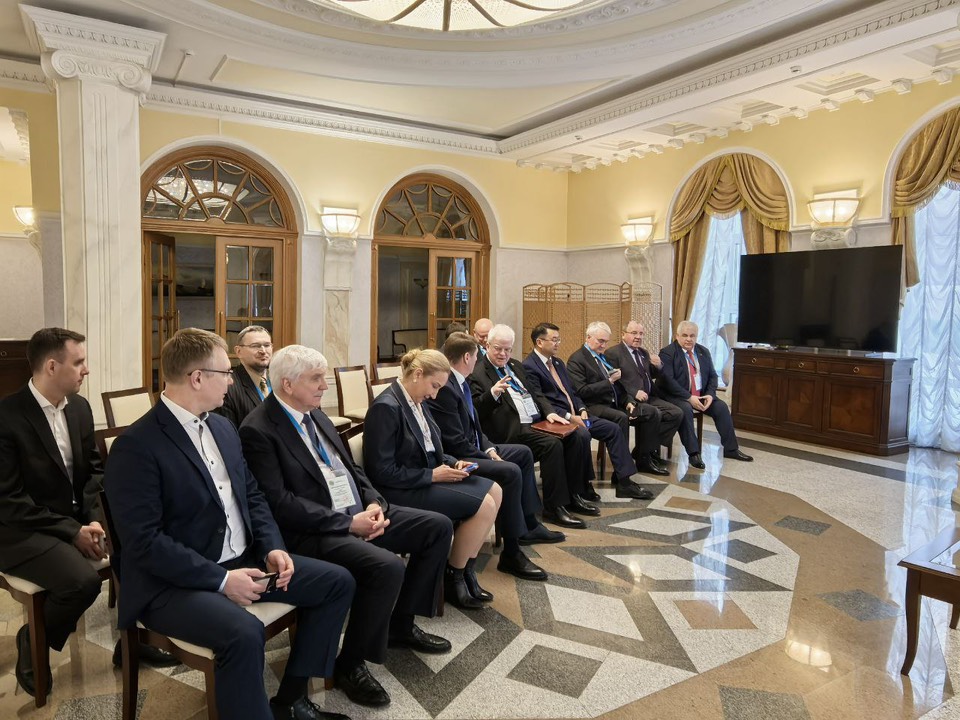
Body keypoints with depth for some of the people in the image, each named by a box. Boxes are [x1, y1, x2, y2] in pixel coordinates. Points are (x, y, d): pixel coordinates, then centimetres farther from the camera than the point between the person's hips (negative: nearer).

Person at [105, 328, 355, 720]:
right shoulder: (135, 446, -17)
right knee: (245, 632, -36)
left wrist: (273, 547, -4)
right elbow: (143, 542, -22)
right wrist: (220, 579, -23)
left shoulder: (223, 427, 8)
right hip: (175, 581, -8)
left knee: (337, 582, 3)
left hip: (243, 560, 8)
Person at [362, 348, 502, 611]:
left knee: (493, 491, 2)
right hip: (401, 491, -10)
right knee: (483, 505, -16)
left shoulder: (416, 401, 6)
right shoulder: (386, 407, -21)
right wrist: (433, 475, -20)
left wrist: (453, 462, 0)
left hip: (427, 477, 10)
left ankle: (465, 571, 7)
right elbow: (382, 472, -22)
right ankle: (452, 579, 4)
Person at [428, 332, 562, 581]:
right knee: (510, 472, -27)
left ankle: (528, 525, 25)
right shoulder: (444, 388, -24)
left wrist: (490, 449, 1)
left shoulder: (459, 383, 7)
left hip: (472, 450, 11)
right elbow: (456, 443, -25)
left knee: (523, 453, 17)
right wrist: (489, 458, -15)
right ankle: (511, 553, -16)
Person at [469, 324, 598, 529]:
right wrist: (493, 393, -29)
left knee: (576, 438, -11)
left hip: (537, 421, 8)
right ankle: (554, 507, -19)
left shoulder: (515, 366, 23)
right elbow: (476, 410, -12)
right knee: (552, 444, -29)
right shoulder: (477, 373, -3)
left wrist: (549, 412, 7)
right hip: (513, 429, -8)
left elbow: (535, 394, 24)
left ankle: (573, 496, 1)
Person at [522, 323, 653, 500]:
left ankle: (624, 481, 1)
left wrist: (582, 409, 0)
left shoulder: (557, 362, 18)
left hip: (575, 413, 9)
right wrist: (569, 416, -20)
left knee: (614, 429, -2)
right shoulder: (529, 366, -11)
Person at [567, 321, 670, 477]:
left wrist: (627, 402, 5)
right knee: (621, 418, -35)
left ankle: (644, 458, 7)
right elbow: (582, 391, -18)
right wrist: (609, 381, -16)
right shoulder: (576, 360, -8)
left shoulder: (603, 356, 18)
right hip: (595, 406, -9)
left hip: (615, 403, 9)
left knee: (652, 414, -3)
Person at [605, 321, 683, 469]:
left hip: (649, 398, 8)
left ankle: (651, 447, -3)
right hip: (629, 400, -8)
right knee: (654, 413, -31)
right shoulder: (612, 353, -5)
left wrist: (657, 366, 1)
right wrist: (634, 393, -23)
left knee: (677, 413, -11)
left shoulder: (643, 353, 21)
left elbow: (654, 376, 25)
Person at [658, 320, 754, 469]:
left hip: (701, 395, 6)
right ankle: (693, 453, -29)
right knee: (685, 410, -34)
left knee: (722, 407, -12)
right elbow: (668, 380, -19)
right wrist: (689, 397, -23)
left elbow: (712, 376, 11)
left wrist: (710, 394, -9)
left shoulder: (703, 351, 11)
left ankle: (730, 449, 0)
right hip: (677, 396, -6)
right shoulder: (667, 353, -9)